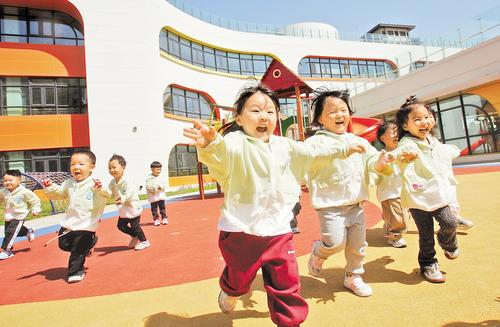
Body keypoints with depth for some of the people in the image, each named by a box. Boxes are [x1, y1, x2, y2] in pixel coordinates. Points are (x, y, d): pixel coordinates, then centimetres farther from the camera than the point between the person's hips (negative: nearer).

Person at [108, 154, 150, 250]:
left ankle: (144, 241, 20)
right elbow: (110, 193, 6)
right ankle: (135, 237, 36)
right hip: (123, 209, 8)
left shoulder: (127, 181, -24)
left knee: (134, 225, -1)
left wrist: (123, 199, -52)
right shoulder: (112, 182, 0)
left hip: (132, 207, -8)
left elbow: (129, 194, -35)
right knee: (121, 225, 12)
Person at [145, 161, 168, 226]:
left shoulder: (161, 178, 3)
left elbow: (164, 185, 4)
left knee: (162, 208, 9)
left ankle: (164, 218, 20)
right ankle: (156, 219, 16)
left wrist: (161, 187, -15)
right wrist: (155, 188, -21)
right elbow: (148, 186, -12)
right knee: (154, 209, 5)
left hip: (161, 196, 3)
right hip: (153, 197, -2)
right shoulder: (149, 178, -8)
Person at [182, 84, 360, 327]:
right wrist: (210, 144, -59)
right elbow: (222, 150, -36)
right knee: (240, 280, 19)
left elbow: (315, 155, 21)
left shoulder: (285, 146, 7)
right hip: (241, 231, -3)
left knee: (287, 284, 12)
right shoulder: (235, 142, -13)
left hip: (278, 231, 4)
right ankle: (229, 292, 55)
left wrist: (343, 150, 25)